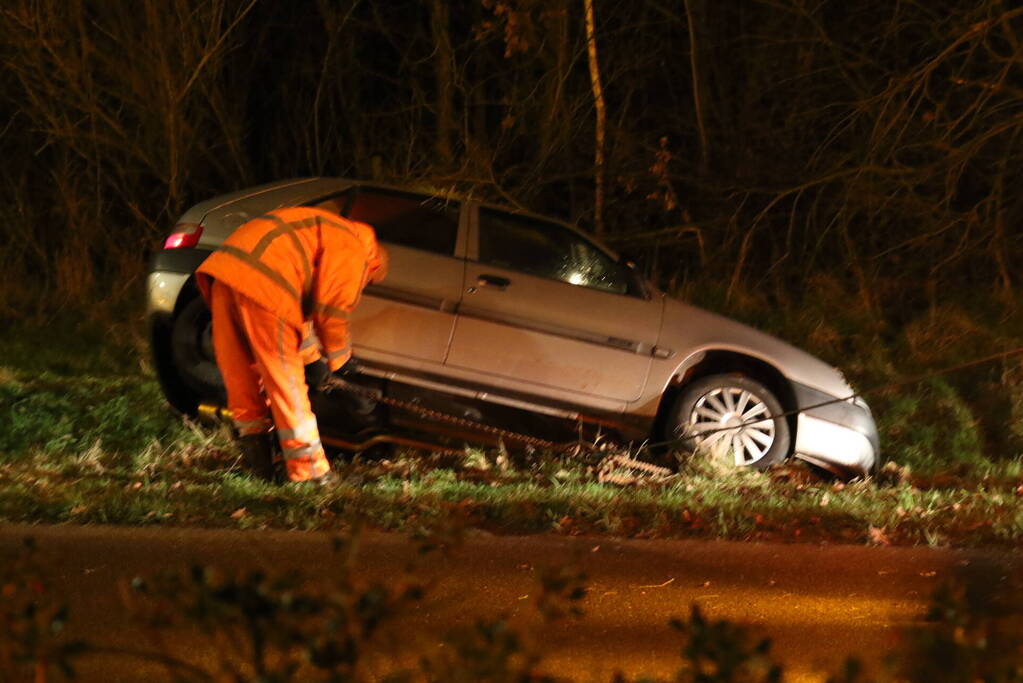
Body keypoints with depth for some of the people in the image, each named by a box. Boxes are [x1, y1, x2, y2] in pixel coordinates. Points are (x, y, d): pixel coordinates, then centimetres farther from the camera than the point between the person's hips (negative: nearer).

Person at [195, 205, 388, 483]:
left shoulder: (321, 230, 35)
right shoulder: (355, 248, 7)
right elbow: (331, 308, -1)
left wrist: (310, 355, 42)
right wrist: (337, 358, 14)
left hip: (222, 273, 9)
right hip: (260, 284, -9)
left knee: (239, 374, 16)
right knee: (285, 379, 1)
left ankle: (258, 466, 25)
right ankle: (308, 471, 7)